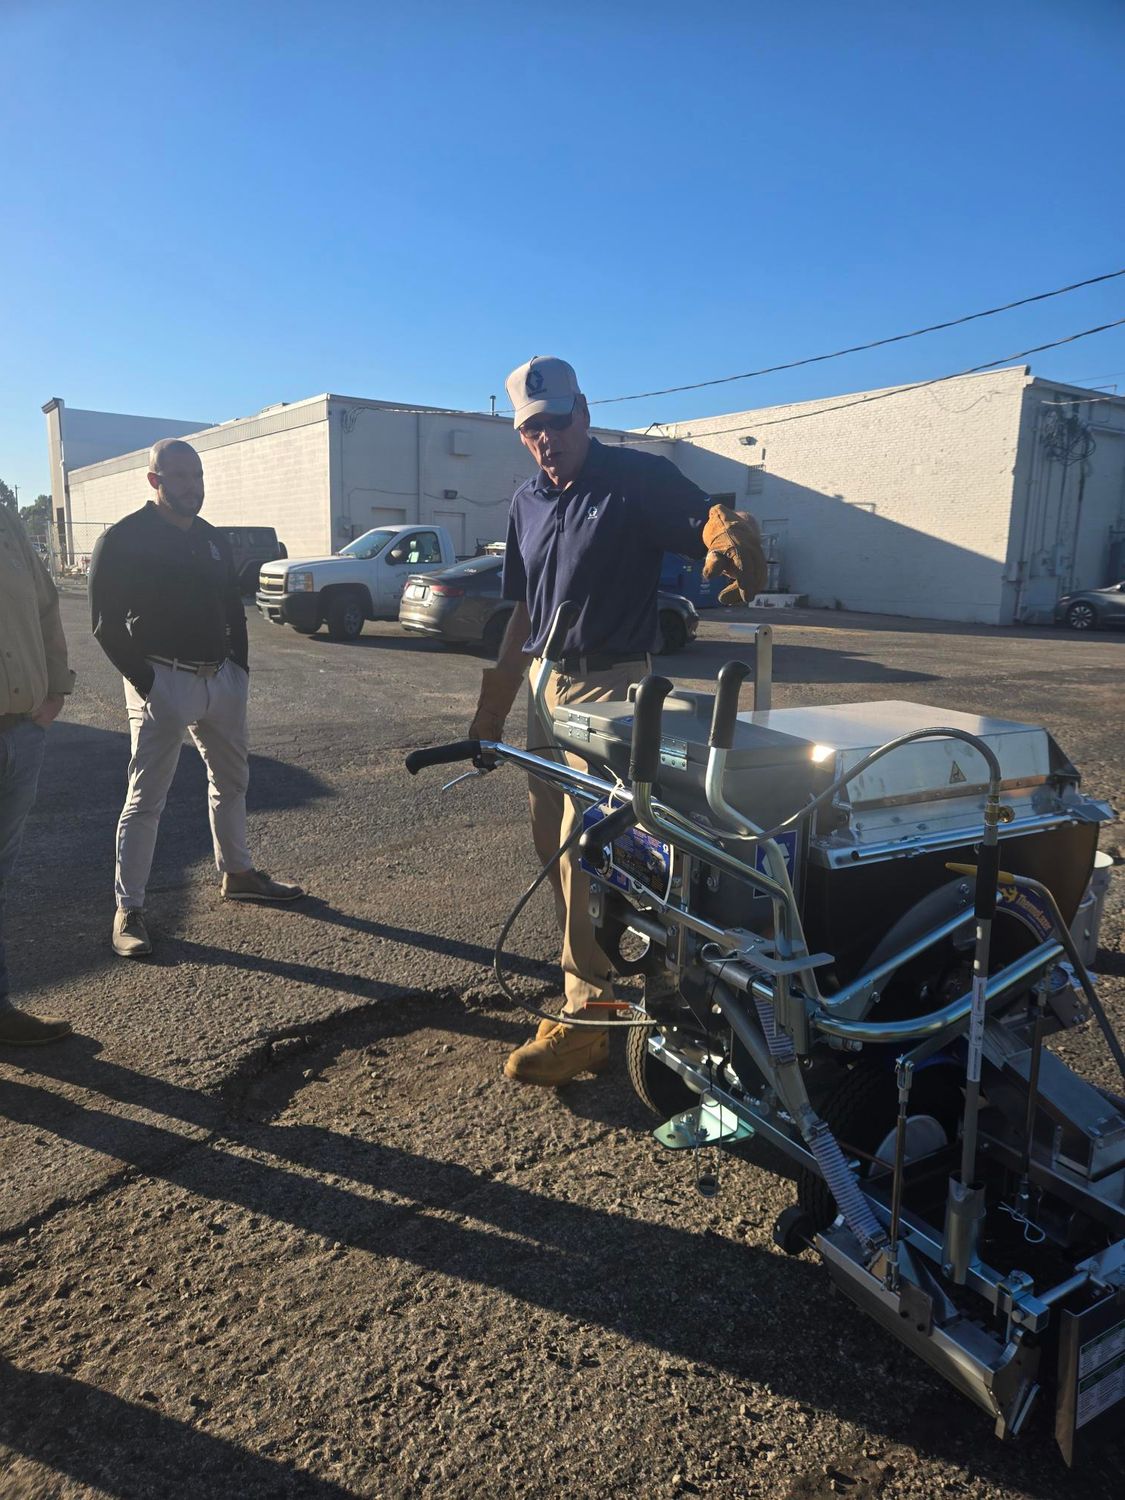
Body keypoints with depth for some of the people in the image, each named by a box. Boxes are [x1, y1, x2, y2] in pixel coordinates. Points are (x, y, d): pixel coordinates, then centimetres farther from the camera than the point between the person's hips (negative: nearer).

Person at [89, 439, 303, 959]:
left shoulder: (212, 539, 13)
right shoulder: (123, 541, -7)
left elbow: (233, 609, 18)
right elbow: (107, 624, -9)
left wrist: (239, 667, 7)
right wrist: (144, 681, -14)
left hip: (221, 678, 7)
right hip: (162, 681, -7)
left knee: (231, 780, 16)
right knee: (145, 799, -3)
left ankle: (238, 874, 33)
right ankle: (128, 909, 6)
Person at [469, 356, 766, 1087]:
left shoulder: (639, 477, -8)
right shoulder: (528, 503, 12)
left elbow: (718, 522, -19)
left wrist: (736, 547, -44)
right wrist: (492, 707, 15)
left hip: (611, 687, -7)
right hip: (545, 684, 7)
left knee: (583, 851, -10)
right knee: (552, 842, 13)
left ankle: (586, 1018, 0)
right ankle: (601, 972, 33)